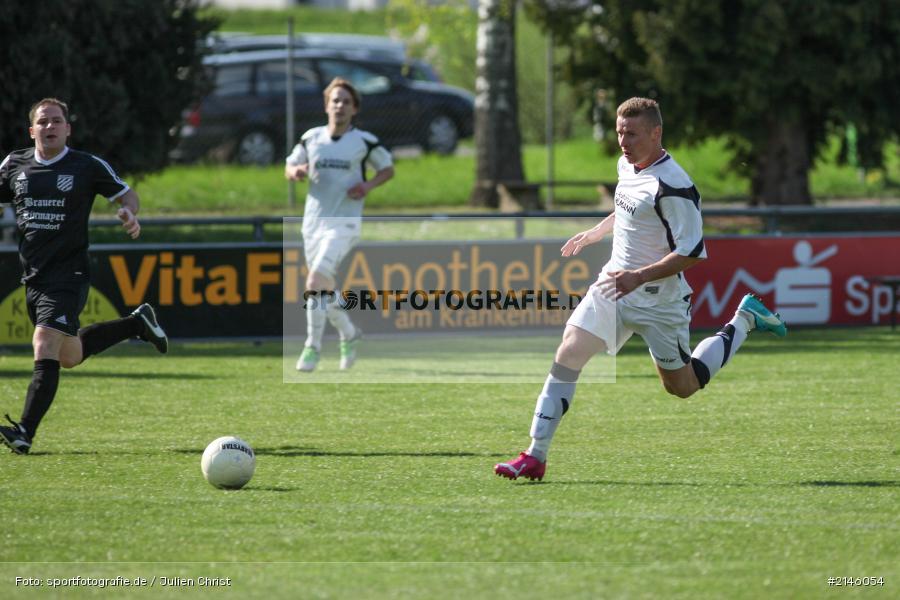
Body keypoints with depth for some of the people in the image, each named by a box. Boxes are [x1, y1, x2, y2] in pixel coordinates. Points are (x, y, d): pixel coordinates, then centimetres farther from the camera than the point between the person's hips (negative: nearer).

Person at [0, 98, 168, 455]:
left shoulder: (88, 167, -4)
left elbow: (127, 194, 8)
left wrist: (130, 214, -14)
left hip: (69, 275, -6)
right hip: (33, 276, 6)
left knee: (45, 348, -21)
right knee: (69, 356, 19)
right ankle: (137, 324, 42)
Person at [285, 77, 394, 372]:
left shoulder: (365, 142, -2)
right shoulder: (311, 138, 6)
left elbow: (388, 168, 10)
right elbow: (289, 167, 16)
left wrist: (368, 185, -9)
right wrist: (296, 171, -8)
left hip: (344, 223, -5)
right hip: (313, 221, 5)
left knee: (316, 280, -22)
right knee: (325, 291, 11)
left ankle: (313, 347, -17)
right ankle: (349, 334, 37)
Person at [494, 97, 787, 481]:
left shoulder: (673, 186, -22)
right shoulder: (627, 165, 4)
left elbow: (692, 253, -23)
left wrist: (639, 277, -29)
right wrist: (593, 234, 25)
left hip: (658, 299, -7)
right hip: (614, 285, 7)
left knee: (682, 387, 9)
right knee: (568, 354, -9)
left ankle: (744, 321, 30)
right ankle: (535, 456, -9)